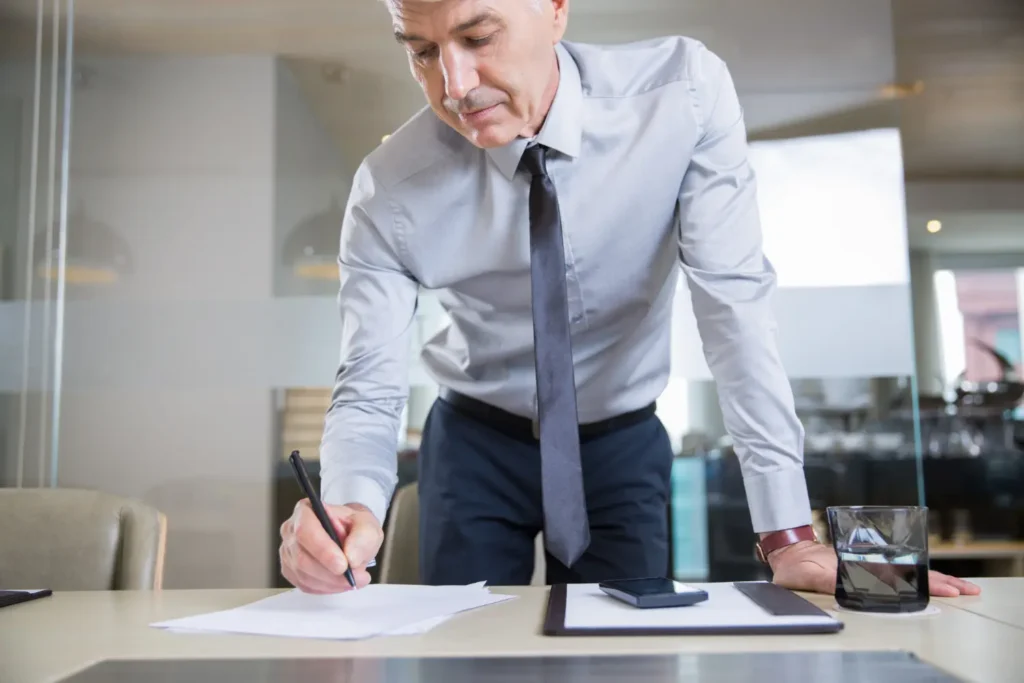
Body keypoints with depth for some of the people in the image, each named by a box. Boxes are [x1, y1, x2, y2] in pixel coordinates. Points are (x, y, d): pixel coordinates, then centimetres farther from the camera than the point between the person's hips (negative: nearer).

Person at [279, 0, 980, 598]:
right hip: (475, 445, 1)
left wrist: (788, 534, -28)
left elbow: (734, 303, -25)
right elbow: (370, 390, -18)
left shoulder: (684, 91, -22)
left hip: (625, 443, 0)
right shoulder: (388, 193, -21)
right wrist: (351, 509, -42)